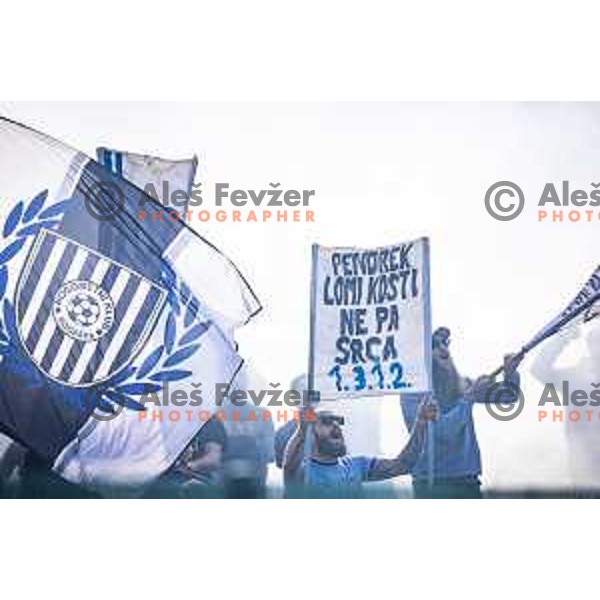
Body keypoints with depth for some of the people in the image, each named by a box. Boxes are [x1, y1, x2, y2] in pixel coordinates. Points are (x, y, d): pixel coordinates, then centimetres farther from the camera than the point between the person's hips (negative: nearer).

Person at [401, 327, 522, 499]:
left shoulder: (461, 385, 6)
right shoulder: (412, 393, -7)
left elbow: (509, 395, 9)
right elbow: (439, 431, -19)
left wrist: (510, 374, -13)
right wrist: (470, 396, -24)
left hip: (467, 482, 5)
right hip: (432, 484, -5)